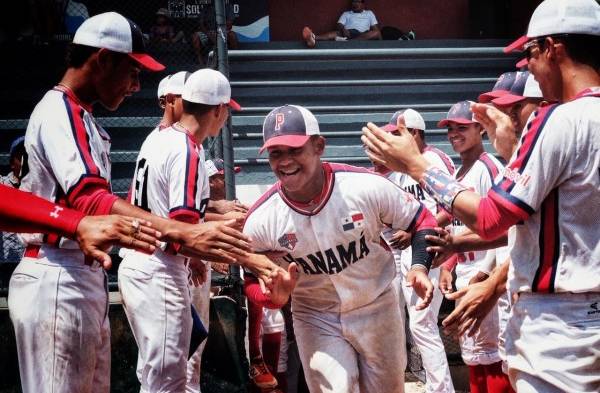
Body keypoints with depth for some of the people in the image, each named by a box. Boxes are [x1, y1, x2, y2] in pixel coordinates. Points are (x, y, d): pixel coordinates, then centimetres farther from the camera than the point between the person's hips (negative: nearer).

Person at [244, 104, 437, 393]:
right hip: (316, 320, 0)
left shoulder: (367, 187, -22)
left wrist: (419, 267, -23)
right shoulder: (260, 222, -19)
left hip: (377, 310, 1)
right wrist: (275, 295, -27)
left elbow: (420, 220, -7)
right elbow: (254, 282, -4)